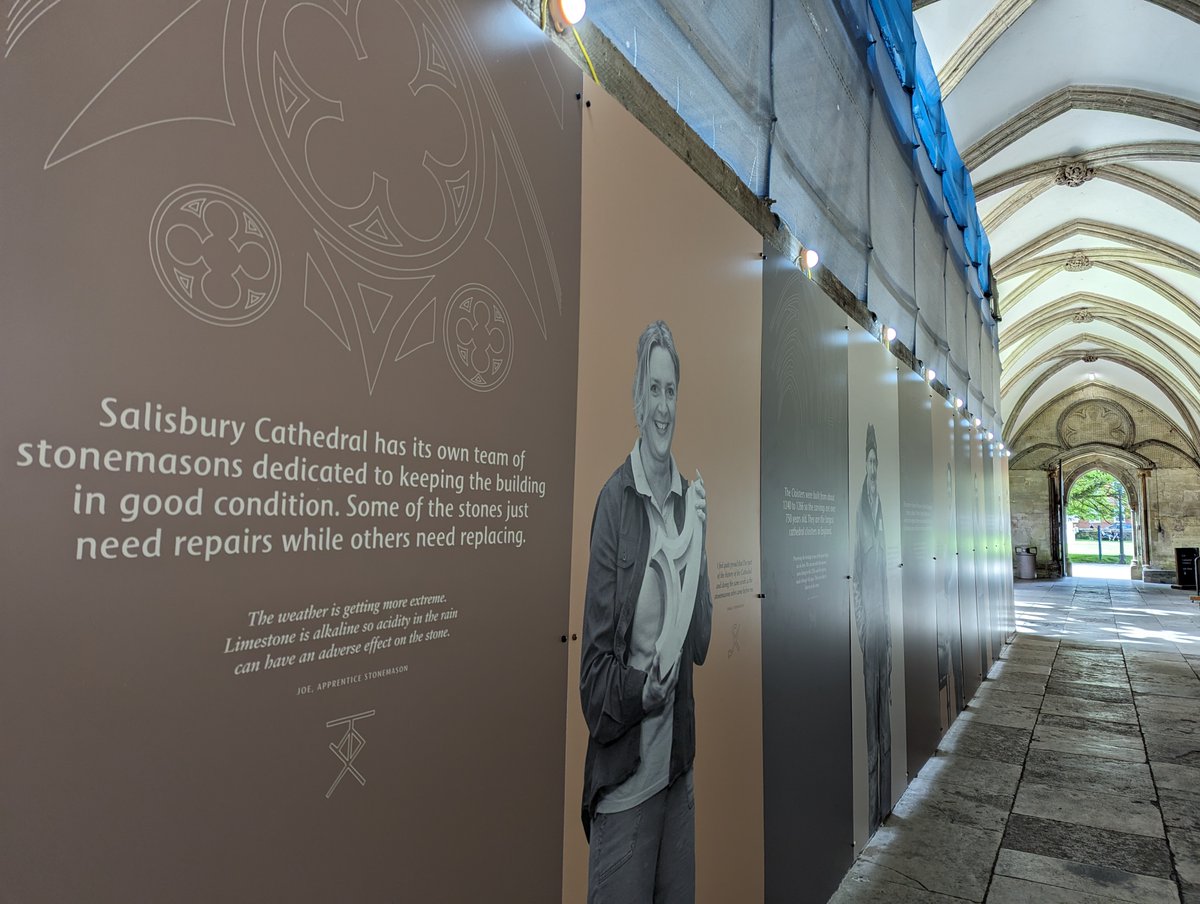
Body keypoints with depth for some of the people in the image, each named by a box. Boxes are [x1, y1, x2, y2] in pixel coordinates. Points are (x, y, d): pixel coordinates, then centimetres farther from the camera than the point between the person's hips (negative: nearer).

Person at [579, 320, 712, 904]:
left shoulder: (690, 499, 3)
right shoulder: (613, 502, -15)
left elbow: (702, 644, 0)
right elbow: (593, 667, -12)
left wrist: (695, 557, -13)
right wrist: (640, 691, -29)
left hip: (678, 768, 6)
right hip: (622, 779, -5)